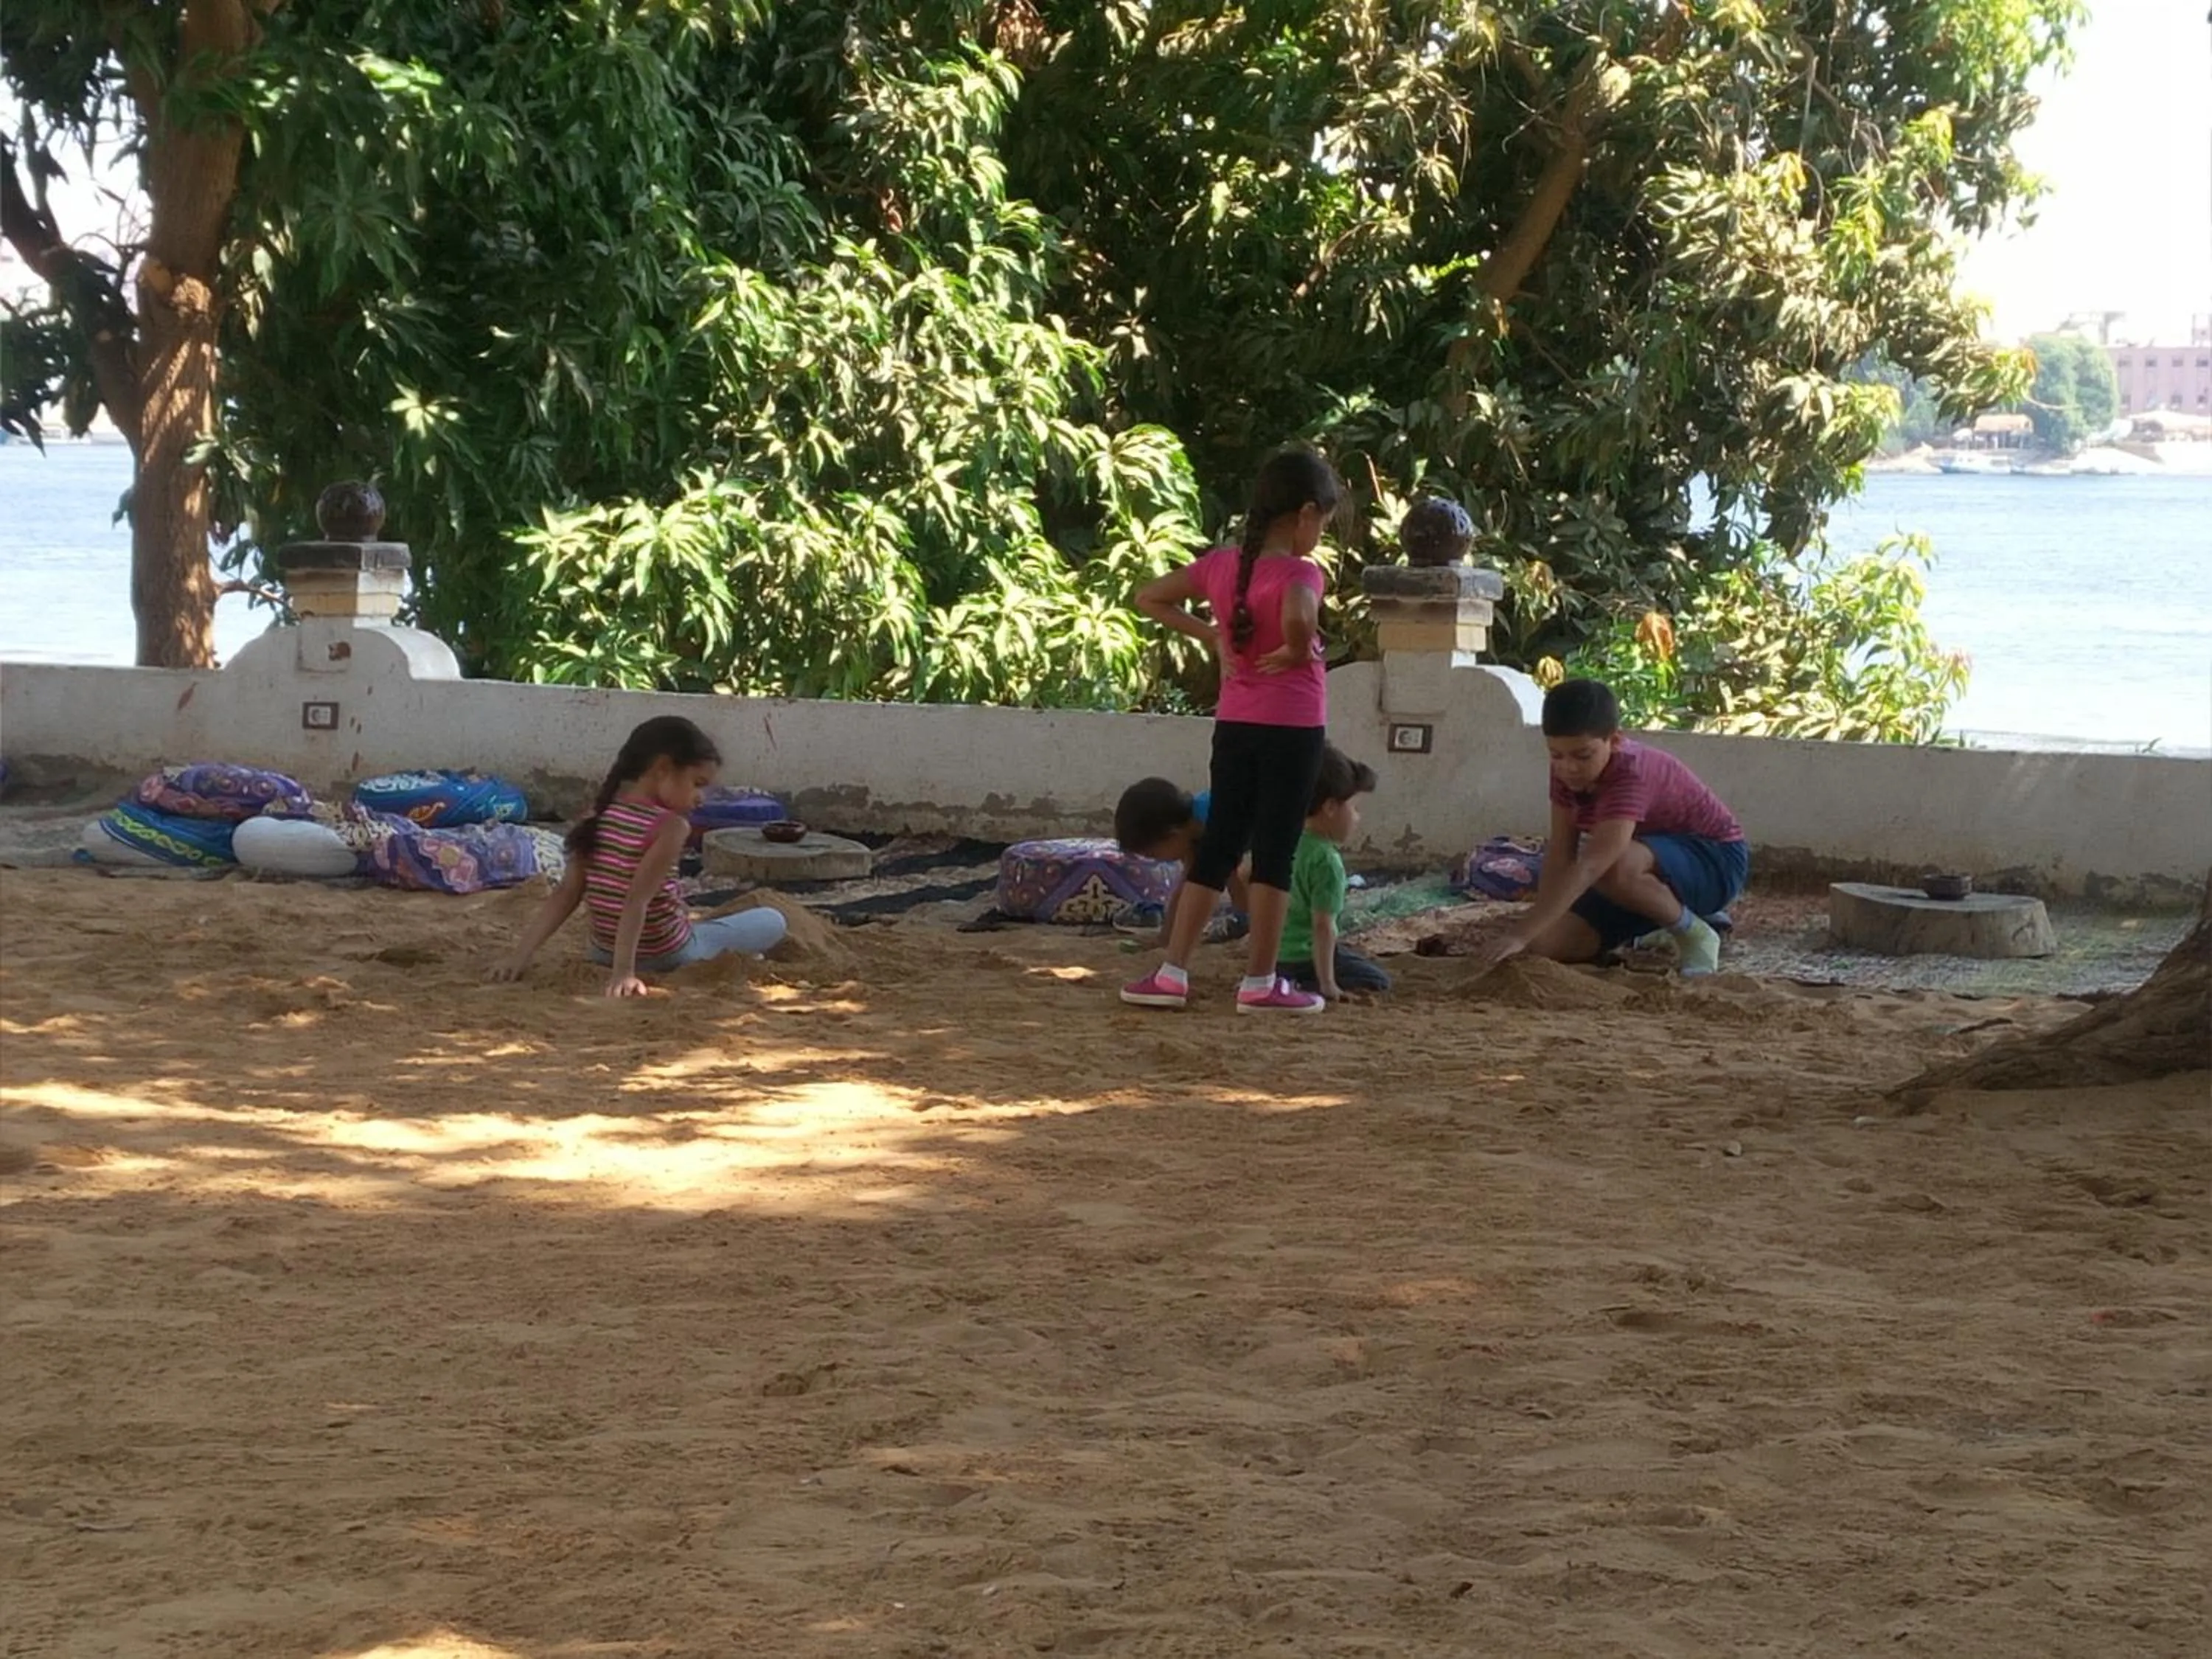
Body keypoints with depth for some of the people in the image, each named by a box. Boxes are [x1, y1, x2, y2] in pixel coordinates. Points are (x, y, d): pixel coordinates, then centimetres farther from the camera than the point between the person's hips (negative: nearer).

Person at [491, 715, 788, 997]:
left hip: (604, 954, 6)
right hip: (668, 958, -6)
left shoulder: (599, 817, -2)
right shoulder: (670, 827, -20)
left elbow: (565, 895, -7)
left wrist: (523, 953, -8)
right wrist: (625, 971, -32)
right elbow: (637, 900, -28)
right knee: (773, 921, 11)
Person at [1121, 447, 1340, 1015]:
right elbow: (1298, 618, -38)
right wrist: (1295, 652, -17)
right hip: (1290, 728, -6)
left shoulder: (1220, 564, 5)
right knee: (1275, 852, 1)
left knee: (1217, 848, 12)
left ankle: (1172, 973, 10)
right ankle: (1260, 983, 4)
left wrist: (1210, 634, 11)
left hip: (1233, 725, 6)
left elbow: (1148, 597, 15)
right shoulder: (1299, 572, -14)